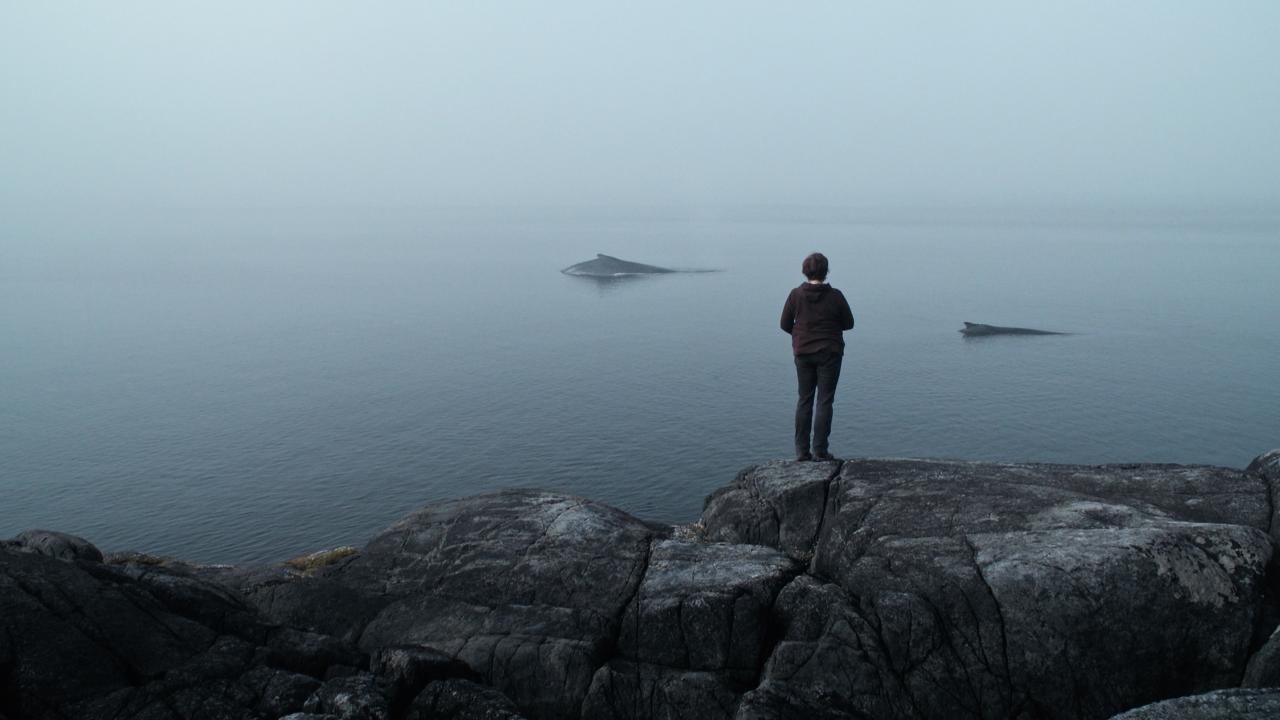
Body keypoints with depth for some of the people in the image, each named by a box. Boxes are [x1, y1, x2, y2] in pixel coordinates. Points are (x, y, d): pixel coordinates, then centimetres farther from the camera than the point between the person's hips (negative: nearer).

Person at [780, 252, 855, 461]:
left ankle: (801, 450, 10)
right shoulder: (835, 296, -9)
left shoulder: (796, 295, -5)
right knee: (825, 401, 4)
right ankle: (820, 450, 3)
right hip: (829, 354, -2)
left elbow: (785, 324, 0)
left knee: (804, 400, 10)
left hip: (803, 353, 2)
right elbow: (849, 323, 1)